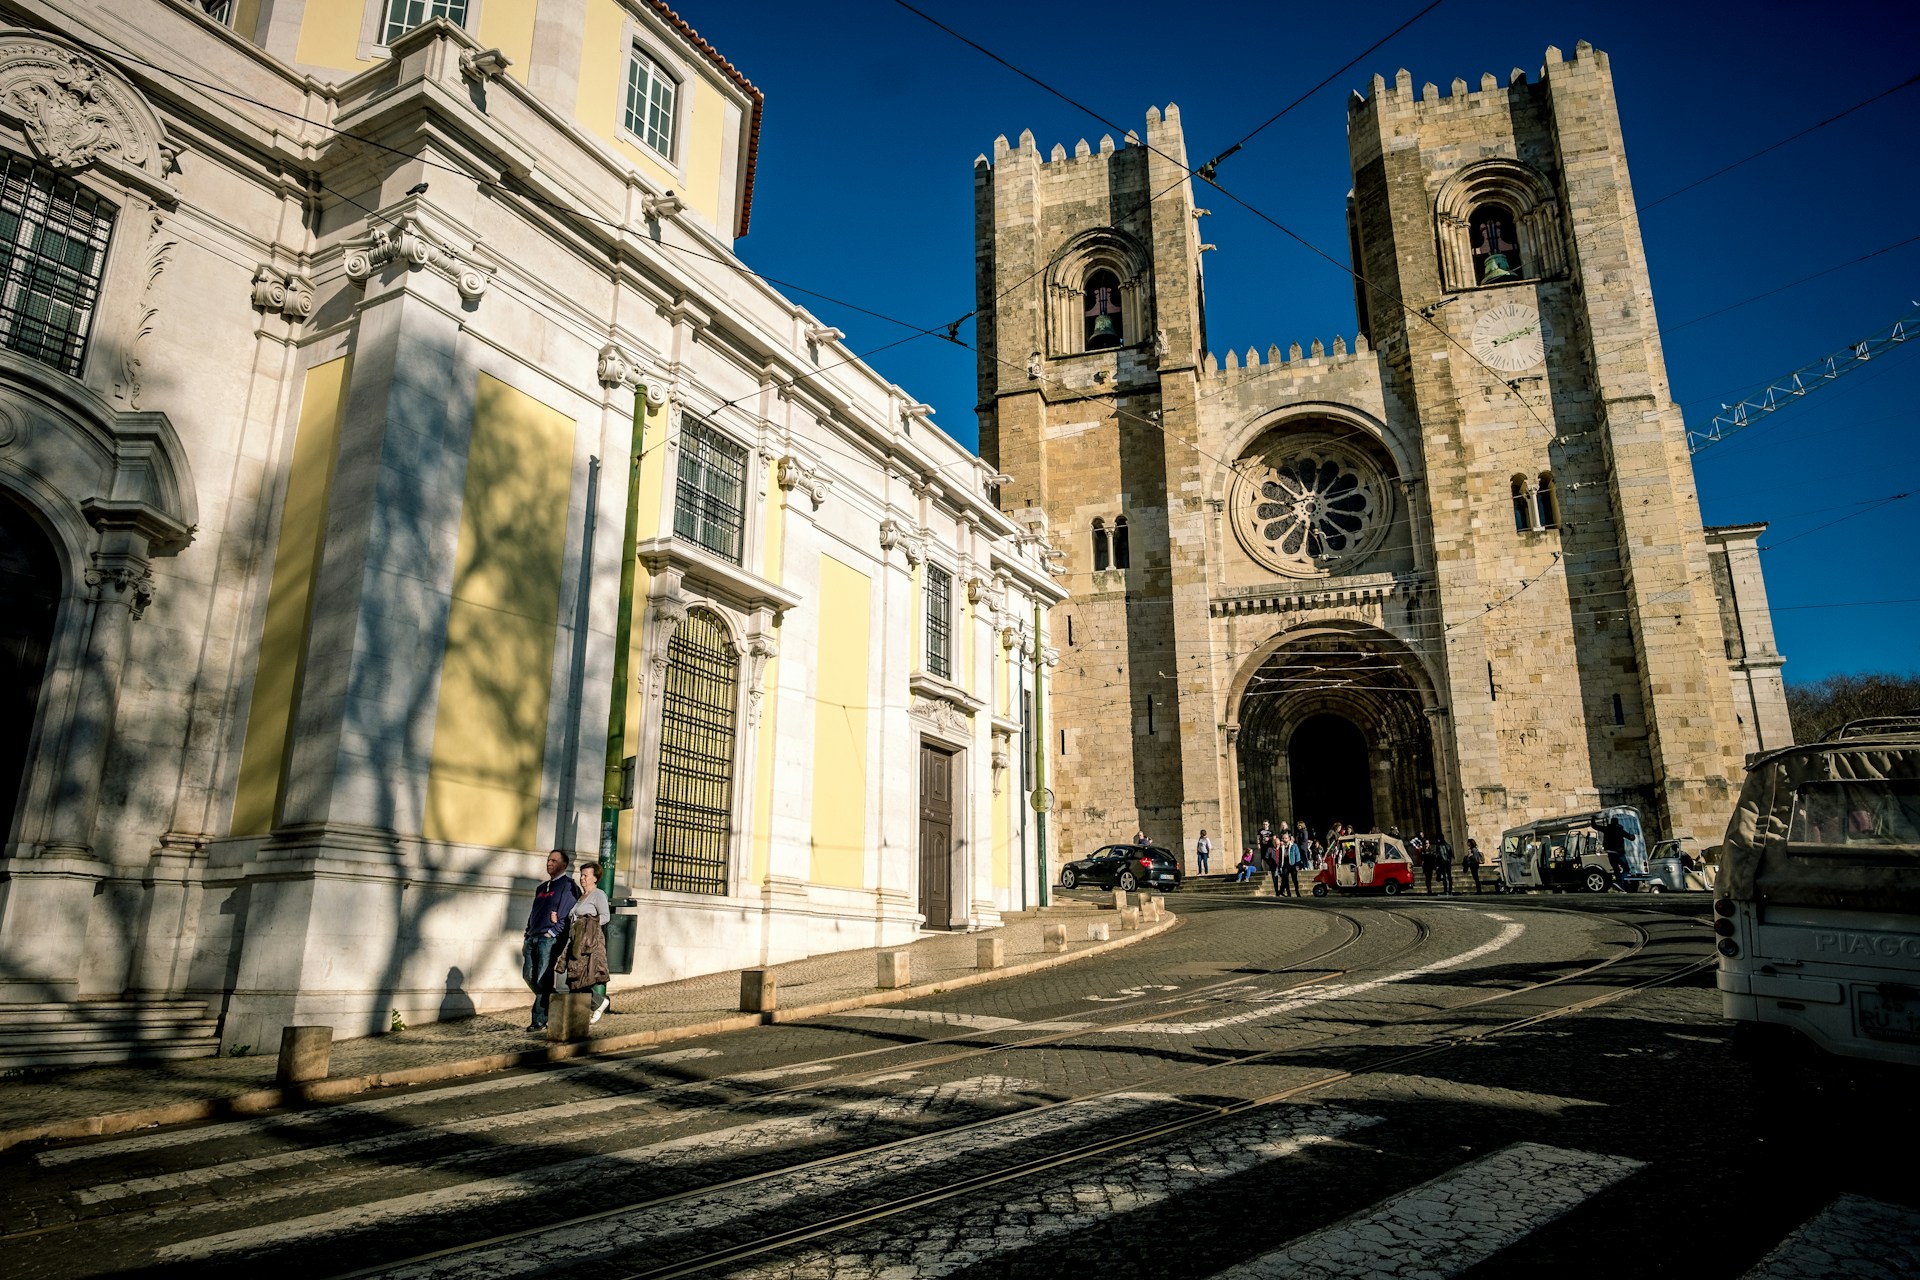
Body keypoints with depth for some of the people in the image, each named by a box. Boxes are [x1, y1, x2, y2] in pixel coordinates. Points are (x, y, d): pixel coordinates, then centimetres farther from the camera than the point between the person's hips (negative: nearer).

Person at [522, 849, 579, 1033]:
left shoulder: (567, 885, -3)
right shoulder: (542, 887, 22)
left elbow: (567, 912, -11)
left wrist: (553, 932, -16)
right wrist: (527, 936, 15)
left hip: (549, 939, -8)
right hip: (533, 937, 8)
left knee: (543, 979, -8)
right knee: (528, 975, 5)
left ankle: (540, 1020, -2)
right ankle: (550, 1005, 22)